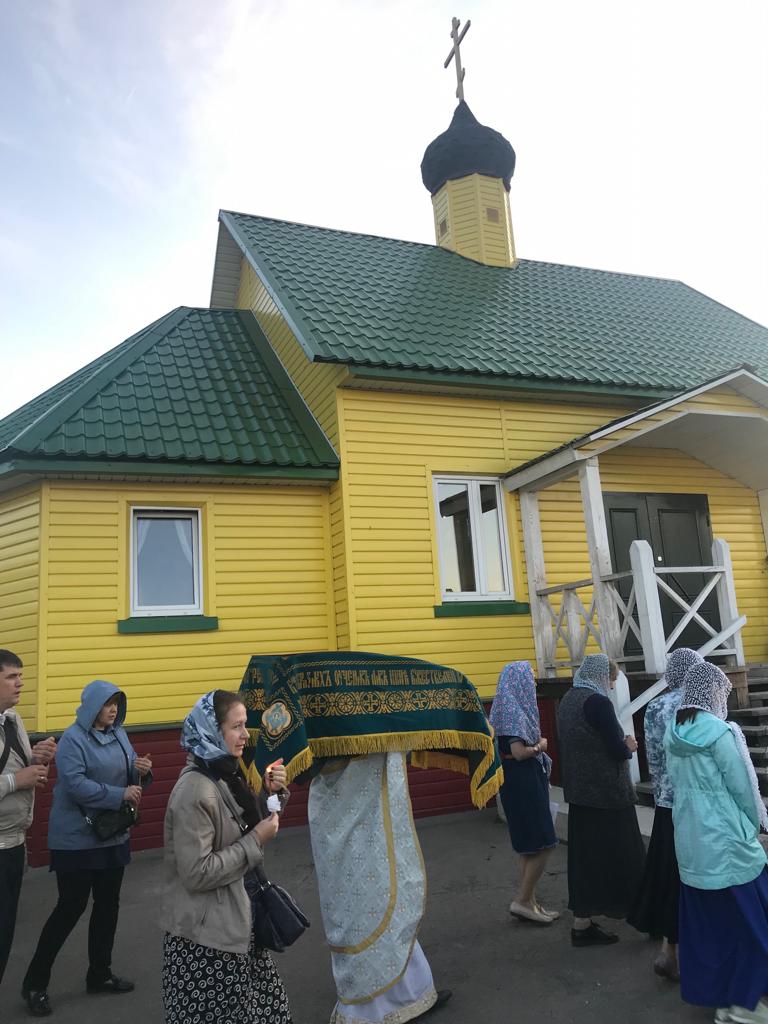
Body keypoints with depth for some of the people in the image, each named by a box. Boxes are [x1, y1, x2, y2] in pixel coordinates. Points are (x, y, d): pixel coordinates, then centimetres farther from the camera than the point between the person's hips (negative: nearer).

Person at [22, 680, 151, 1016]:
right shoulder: (72, 739, -16)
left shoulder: (119, 734, 4)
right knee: (71, 907, 1)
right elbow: (76, 784, -26)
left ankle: (99, 974, 32)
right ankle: (34, 983, 20)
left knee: (108, 904, 15)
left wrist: (141, 770, -12)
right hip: (76, 839, -7)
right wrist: (120, 795, -24)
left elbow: (129, 777, 11)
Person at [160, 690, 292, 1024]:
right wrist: (256, 842, -20)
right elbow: (196, 874, -26)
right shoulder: (195, 791, -24)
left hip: (234, 921, 8)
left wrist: (271, 793, -2)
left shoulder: (224, 775, 2)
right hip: (205, 935, -8)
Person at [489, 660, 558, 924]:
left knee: (530, 847, 15)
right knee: (542, 844, -3)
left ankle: (530, 902, 22)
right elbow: (519, 752, -24)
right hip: (524, 780, -10)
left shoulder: (513, 707, 11)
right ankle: (522, 901, 4)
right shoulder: (516, 711, -18)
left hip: (524, 779, 10)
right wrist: (540, 746, -7)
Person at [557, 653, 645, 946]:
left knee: (584, 854, 13)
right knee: (617, 855, 6)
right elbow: (617, 751, -19)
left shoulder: (567, 700, 9)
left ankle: (582, 921, 19)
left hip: (579, 792, 8)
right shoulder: (598, 702, -19)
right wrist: (629, 746, 2)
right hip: (606, 793, -8)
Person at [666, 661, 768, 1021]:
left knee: (702, 919, 17)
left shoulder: (673, 733, 0)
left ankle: (709, 991, 28)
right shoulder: (721, 733, -19)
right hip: (726, 842, -6)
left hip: (689, 841, 7)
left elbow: (676, 783, 7)